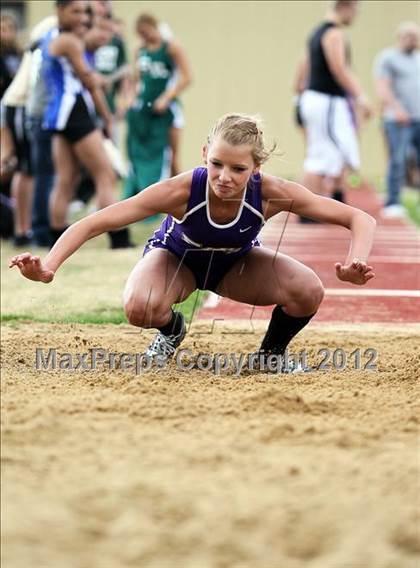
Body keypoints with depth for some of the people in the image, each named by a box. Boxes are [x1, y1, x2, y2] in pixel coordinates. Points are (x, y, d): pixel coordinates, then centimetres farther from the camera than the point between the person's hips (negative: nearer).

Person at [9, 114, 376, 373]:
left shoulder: (271, 193, -34)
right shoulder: (181, 191, -38)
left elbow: (360, 220, -29)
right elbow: (94, 224, -36)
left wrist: (356, 264, -49)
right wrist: (48, 267, -51)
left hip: (237, 263, 1)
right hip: (177, 258, -1)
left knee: (308, 293, -27)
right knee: (141, 308, -35)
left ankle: (272, 352, 7)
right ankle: (171, 332, 4)